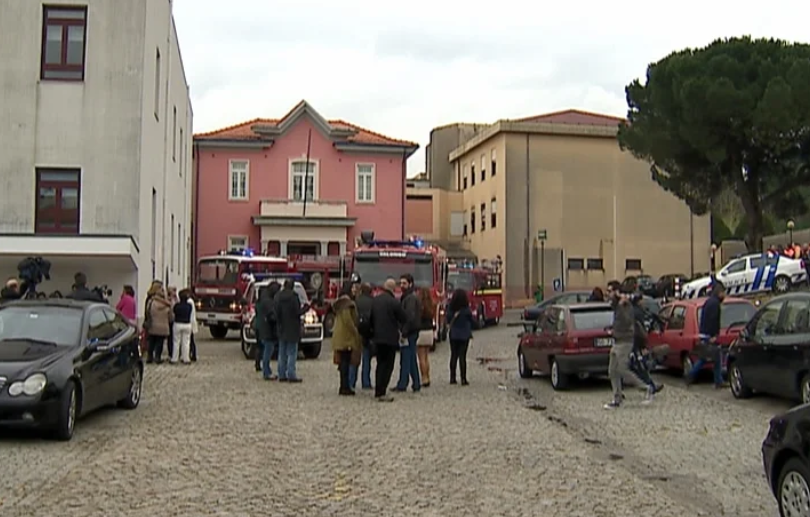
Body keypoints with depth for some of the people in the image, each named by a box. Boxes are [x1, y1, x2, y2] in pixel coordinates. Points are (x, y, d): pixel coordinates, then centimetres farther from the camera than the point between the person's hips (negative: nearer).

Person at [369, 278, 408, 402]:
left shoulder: (375, 300, 2)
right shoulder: (394, 302, -16)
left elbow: (370, 318, 10)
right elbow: (404, 319, -8)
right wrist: (399, 327, 13)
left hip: (377, 337, 6)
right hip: (390, 337, -6)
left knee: (380, 364, 18)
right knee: (387, 366, -1)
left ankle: (378, 391, 23)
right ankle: (381, 393, -6)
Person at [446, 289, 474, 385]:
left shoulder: (450, 308, -8)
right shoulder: (466, 310, -15)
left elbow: (448, 320, 0)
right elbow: (472, 322, -4)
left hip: (453, 335, 3)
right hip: (464, 335, -3)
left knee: (453, 355, 12)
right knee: (462, 356, 0)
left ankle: (452, 378, 13)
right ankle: (463, 379, 1)